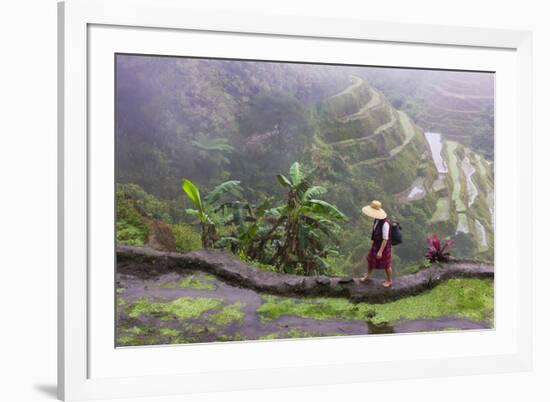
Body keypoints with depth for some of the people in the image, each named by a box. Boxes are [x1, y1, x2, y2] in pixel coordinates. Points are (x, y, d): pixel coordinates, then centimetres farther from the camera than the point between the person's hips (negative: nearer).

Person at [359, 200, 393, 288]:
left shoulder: (385, 223, -35)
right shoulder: (377, 219, -10)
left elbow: (385, 239, -29)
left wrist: (380, 251, -26)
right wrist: (373, 241, 19)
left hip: (384, 245, -8)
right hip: (376, 243, 8)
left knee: (386, 264, 14)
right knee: (371, 259, 24)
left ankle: (389, 281, 36)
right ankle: (368, 276, 48)